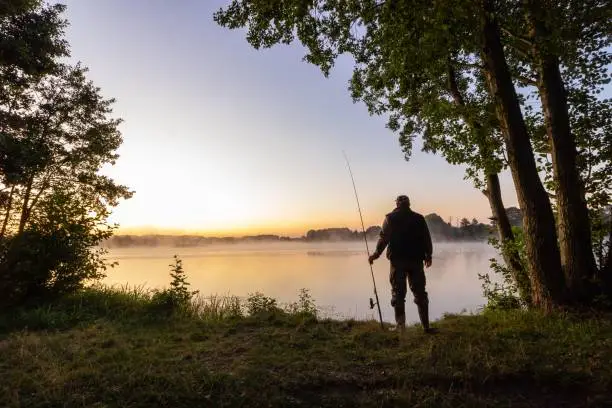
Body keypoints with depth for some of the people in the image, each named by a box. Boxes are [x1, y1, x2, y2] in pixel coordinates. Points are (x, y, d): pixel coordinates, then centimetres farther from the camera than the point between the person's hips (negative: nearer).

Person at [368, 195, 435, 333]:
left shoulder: (390, 218, 0)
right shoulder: (419, 218, 6)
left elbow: (384, 238, -7)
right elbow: (427, 239, 7)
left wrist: (376, 254, 2)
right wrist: (428, 256, 20)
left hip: (397, 260, -2)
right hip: (416, 260, 2)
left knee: (398, 293, 4)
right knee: (420, 293, 8)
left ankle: (400, 325, 3)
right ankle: (426, 326, 11)